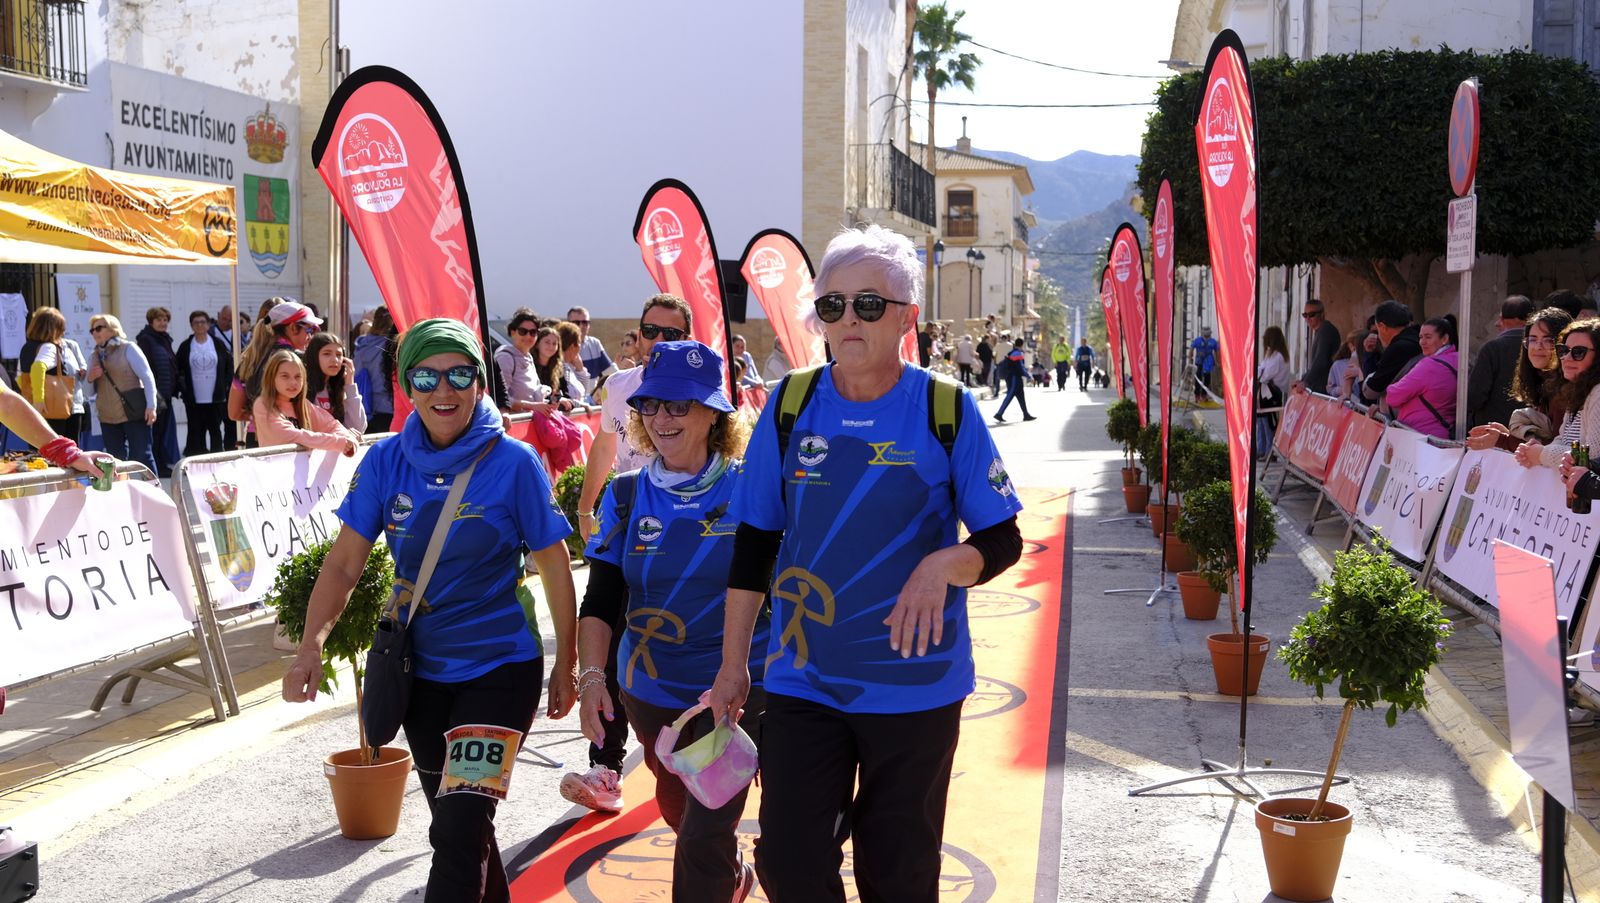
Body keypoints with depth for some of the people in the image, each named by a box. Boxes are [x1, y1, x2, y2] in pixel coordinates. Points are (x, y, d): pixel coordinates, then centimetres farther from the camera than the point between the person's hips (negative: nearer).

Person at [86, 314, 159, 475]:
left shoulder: (128, 349, 0)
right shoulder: (94, 356, 15)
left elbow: (147, 377, -6)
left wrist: (151, 406, -15)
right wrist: (90, 378, -2)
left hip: (134, 413, -5)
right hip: (107, 417, 5)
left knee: (141, 456, -7)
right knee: (116, 460, 5)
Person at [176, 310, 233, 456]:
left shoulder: (218, 344, 3)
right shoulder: (185, 346, 3)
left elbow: (229, 365, 8)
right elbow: (177, 370, 9)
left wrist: (225, 385, 1)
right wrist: (182, 388, -1)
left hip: (215, 398, 0)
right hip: (193, 399, 0)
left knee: (215, 430, 5)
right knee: (196, 431, 3)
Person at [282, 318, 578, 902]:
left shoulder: (513, 462, -14)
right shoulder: (386, 461, -5)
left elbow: (554, 565, -5)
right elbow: (345, 561, -6)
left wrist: (566, 663, 0)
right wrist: (312, 643, -21)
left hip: (499, 670, -4)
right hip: (421, 670, 4)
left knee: (459, 833, -11)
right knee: (456, 824, 19)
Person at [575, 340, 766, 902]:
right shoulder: (626, 498, -1)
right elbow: (600, 600, -1)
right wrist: (591, 675, -16)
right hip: (651, 691, 5)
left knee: (705, 834, -12)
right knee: (678, 810, 25)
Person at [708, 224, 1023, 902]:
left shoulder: (947, 410, -8)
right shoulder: (790, 406, -1)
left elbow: (1003, 540, -4)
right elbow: (754, 546, 6)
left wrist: (945, 564, -26)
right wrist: (733, 663, 7)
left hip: (915, 685, -2)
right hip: (802, 680, 2)